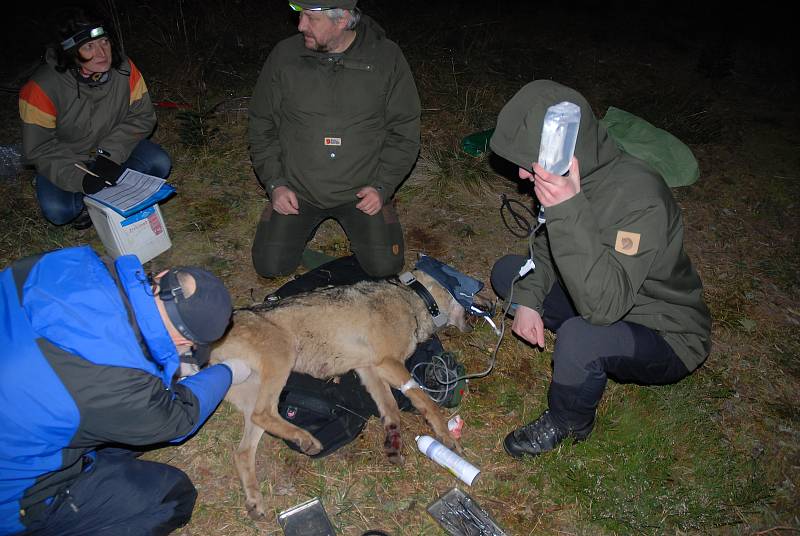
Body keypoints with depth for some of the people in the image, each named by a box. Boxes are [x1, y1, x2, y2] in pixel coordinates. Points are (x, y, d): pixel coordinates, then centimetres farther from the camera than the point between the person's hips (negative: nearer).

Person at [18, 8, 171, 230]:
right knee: (56, 211, -26)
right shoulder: (44, 86, -27)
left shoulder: (124, 69, -19)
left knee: (159, 164, -22)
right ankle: (84, 200, 8)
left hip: (113, 151, 3)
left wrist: (110, 153, -25)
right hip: (64, 159, -2)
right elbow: (38, 148, -21)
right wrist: (79, 179, -34)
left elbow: (142, 116, -12)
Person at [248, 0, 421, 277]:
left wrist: (383, 187, -11)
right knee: (270, 265, -7)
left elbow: (404, 130, -2)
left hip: (362, 191, -1)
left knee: (385, 266, -10)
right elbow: (262, 124, 4)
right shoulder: (284, 55, -5)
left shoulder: (386, 57, -8)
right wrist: (275, 183, -5)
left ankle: (354, 222, 21)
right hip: (297, 189, 1)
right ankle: (305, 221, 24)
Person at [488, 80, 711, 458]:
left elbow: (604, 305, -42)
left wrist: (570, 213, -48)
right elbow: (546, 246, 6)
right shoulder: (564, 176, -11)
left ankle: (567, 424, -4)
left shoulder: (638, 197, -35)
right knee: (507, 272, 6)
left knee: (579, 340, -37)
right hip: (605, 303, 7)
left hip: (667, 340, -7)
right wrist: (527, 300, -10)